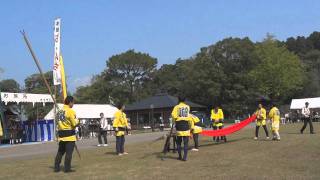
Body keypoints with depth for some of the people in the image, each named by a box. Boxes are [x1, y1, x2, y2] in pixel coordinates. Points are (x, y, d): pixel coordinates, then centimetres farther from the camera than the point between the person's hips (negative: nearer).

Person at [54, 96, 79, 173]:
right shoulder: (71, 111, -12)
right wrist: (77, 121, 7)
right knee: (69, 152, -1)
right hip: (69, 134, -7)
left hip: (61, 134, 7)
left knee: (60, 152, 14)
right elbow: (74, 124, -13)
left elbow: (59, 122, 14)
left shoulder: (59, 111, 11)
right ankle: (67, 168, 1)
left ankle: (56, 167, 17)